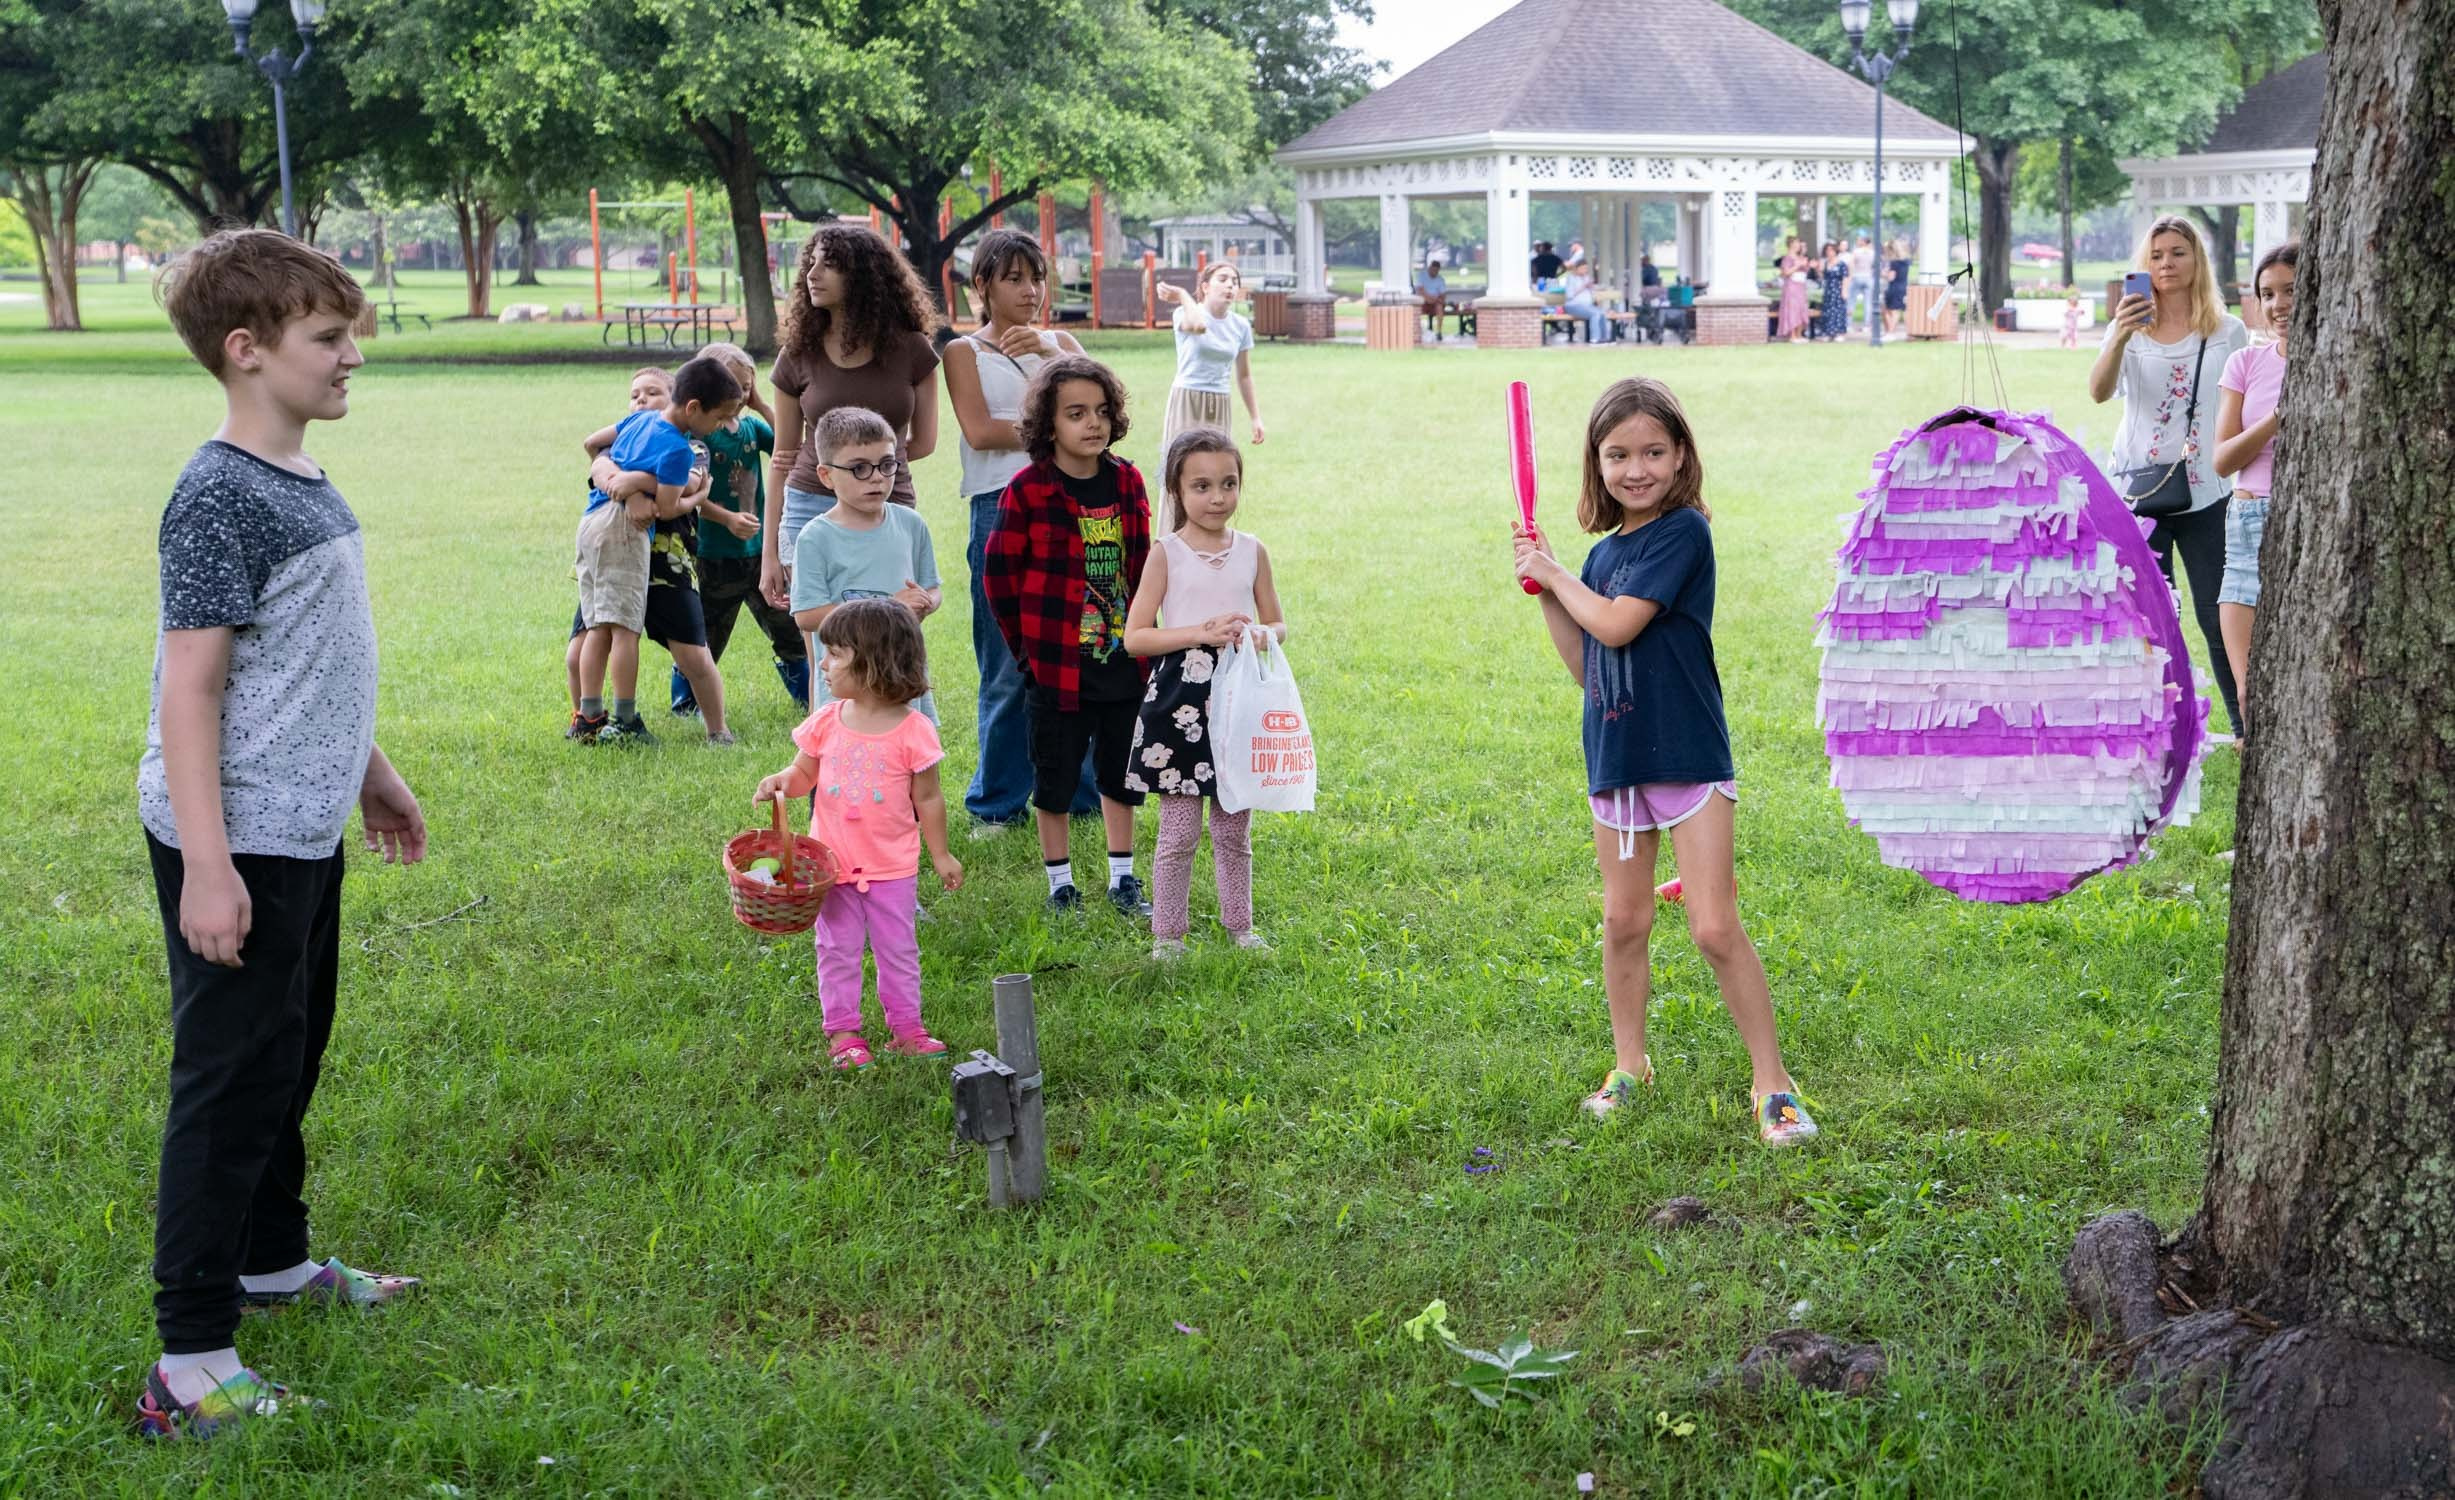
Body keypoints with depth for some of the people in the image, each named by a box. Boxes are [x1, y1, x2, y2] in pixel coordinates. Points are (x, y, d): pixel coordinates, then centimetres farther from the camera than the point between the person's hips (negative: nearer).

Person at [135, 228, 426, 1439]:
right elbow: (190, 689, -22)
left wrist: (372, 776, 27)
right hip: (238, 847, -9)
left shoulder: (305, 484, 9)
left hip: (307, 835, 9)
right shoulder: (218, 498, -19)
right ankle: (191, 1363, 4)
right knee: (231, 1087, -4)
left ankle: (273, 1261, 40)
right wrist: (206, 868, -25)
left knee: (290, 1059, 22)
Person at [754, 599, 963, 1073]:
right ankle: (842, 1031, 20)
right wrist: (782, 781, -13)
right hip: (832, 864, 3)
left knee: (898, 949, 10)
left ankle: (905, 1027, 22)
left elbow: (928, 798, -3)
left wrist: (941, 855, 2)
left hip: (892, 868, -2)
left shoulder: (913, 730, -12)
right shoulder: (826, 722, -3)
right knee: (837, 950, 10)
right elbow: (804, 773, 10)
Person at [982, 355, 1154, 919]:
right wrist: (1025, 644, -5)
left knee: (1121, 770, 14)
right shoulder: (1027, 490, -12)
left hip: (1123, 660, 4)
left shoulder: (1127, 482, 2)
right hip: (1058, 664, -4)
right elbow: (999, 571, -7)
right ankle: (1060, 883, 21)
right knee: (1055, 776, 8)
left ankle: (1122, 879, 27)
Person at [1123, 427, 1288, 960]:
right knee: (1179, 831, 0)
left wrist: (1258, 635, -9)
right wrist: (1202, 632, -18)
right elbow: (1135, 636, -9)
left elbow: (1278, 623, 14)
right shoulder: (1167, 554, -4)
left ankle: (1239, 923, 26)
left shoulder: (1252, 551, 6)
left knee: (1235, 827, 13)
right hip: (1180, 702, -3)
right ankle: (1167, 932, 11)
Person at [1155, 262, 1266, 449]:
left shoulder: (1241, 325, 6)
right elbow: (1198, 326, -34)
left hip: (1219, 407, 4)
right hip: (1187, 402, -4)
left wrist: (1255, 417, 14)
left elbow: (1244, 375, 14)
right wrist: (1182, 295, -22)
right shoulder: (1185, 313, -7)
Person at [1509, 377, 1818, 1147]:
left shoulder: (1684, 532, -12)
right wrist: (1544, 590, 3)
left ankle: (1773, 1082, 3)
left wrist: (1555, 572, -5)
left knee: (1715, 927, -8)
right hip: (1616, 756, 7)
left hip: (1689, 757, -7)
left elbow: (1617, 626, -21)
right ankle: (1629, 1065, 29)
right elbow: (1586, 666, 12)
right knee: (1624, 920, 14)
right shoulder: (1604, 553, 9)